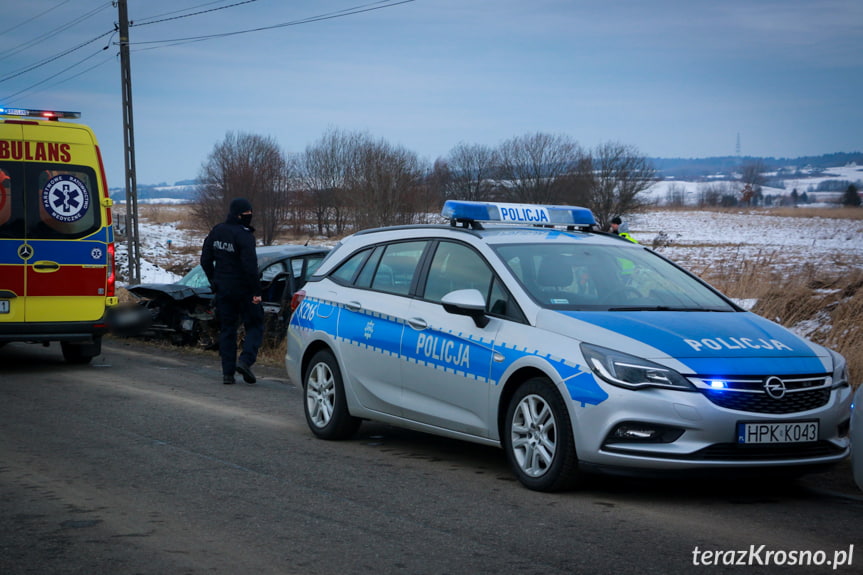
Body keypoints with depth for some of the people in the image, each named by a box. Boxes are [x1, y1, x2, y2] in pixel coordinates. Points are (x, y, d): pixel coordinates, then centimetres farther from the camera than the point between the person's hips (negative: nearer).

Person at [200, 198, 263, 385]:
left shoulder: (216, 231, 6)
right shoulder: (244, 235, -16)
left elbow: (205, 260, 12)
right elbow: (250, 266, -21)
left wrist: (214, 282, 20)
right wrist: (256, 291, -16)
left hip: (222, 290, 6)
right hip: (243, 290, -6)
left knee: (227, 329, 11)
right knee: (255, 326, 6)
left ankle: (227, 372, 7)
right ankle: (245, 360, -14)